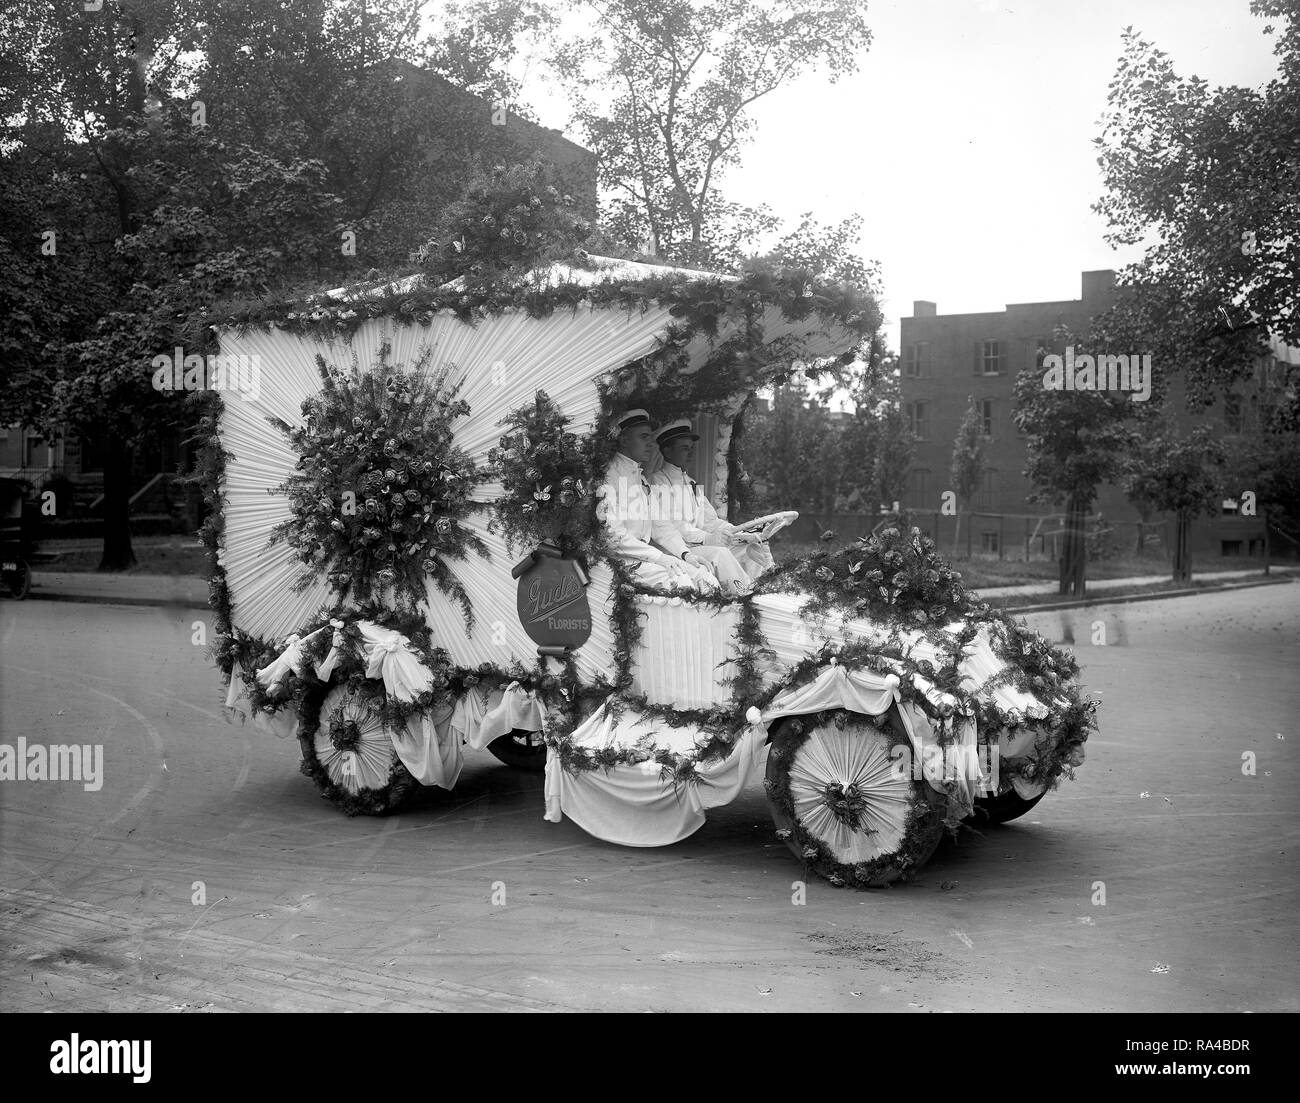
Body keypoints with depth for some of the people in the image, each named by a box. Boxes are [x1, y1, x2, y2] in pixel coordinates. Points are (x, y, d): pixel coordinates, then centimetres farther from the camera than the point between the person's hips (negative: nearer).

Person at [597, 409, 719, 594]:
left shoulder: (640, 477, 20)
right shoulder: (611, 476, -10)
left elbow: (658, 524, 17)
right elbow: (612, 534, -18)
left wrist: (685, 553, 1)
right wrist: (658, 557, -21)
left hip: (646, 550, 8)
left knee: (701, 571, -12)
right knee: (679, 578, -27)